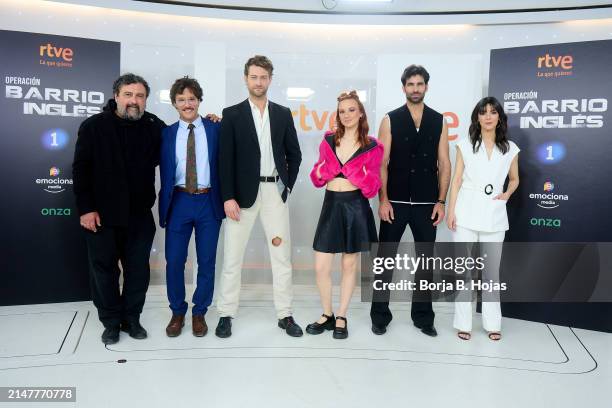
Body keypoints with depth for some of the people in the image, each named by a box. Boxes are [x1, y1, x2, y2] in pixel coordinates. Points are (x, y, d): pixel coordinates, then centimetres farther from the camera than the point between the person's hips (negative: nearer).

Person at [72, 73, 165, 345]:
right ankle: (111, 322, 23)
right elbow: (80, 169, -4)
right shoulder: (94, 126, -4)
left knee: (138, 269, 8)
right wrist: (85, 208, -10)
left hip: (139, 215, 2)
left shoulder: (154, 127, 1)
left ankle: (132, 318, 26)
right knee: (104, 268, 8)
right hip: (101, 214, -1)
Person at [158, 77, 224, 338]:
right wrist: (164, 204, 2)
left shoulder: (216, 128, 2)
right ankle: (177, 312, 25)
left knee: (207, 261, 7)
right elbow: (164, 172, 5)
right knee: (174, 260, 5)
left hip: (208, 201, -1)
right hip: (179, 202, 1)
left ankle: (199, 313, 24)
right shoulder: (166, 133, 6)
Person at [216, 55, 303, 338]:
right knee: (232, 256, 2)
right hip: (243, 193, -2)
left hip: (275, 192, 2)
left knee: (282, 255, 6)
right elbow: (225, 160, -4)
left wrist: (287, 186, 4)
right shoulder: (232, 114, 1)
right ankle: (226, 314, 15)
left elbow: (294, 155, 12)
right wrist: (228, 197, -11)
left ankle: (285, 315, 16)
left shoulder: (283, 114, 8)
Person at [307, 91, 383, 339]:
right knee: (321, 267, 0)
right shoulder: (328, 141, 5)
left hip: (355, 208, -2)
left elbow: (372, 189, -4)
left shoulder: (372, 147, -2)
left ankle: (341, 318, 24)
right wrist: (322, 172, -13)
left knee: (349, 265, 9)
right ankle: (327, 315, 22)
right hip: (331, 206, 2)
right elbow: (316, 179, 8)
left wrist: (357, 171, -21)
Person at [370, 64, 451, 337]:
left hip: (426, 204, 2)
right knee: (385, 259, 4)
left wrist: (441, 201, -2)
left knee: (426, 260, 11)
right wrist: (383, 200, -10)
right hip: (395, 202, -2)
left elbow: (444, 164, 5)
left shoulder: (438, 121, 6)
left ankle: (423, 316, 25)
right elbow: (382, 163, -3)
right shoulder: (390, 119, 0)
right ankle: (380, 315, 18)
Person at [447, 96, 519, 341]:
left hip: (493, 215, 1)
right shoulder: (465, 146, 4)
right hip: (466, 213, -1)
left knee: (492, 270, 8)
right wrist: (451, 211, -5)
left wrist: (507, 195, -2)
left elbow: (514, 179, 19)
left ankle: (492, 323, 19)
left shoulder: (510, 149, 7)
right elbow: (456, 180, 2)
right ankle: (463, 323, 10)